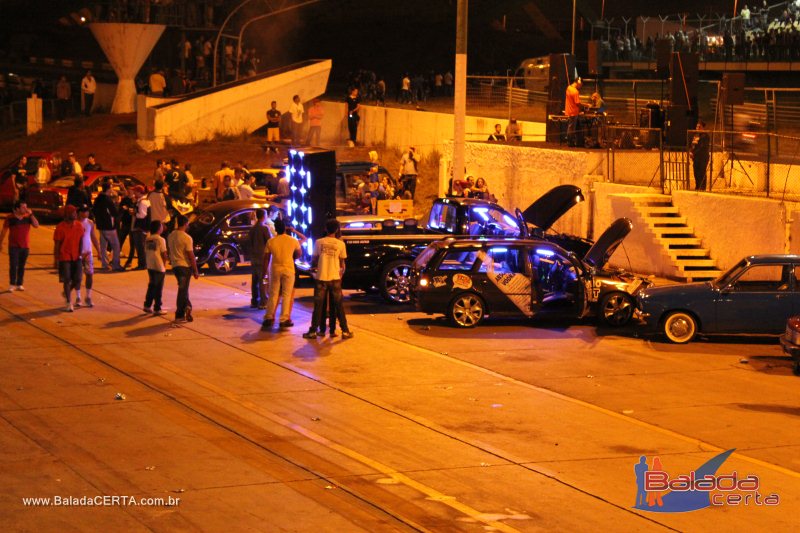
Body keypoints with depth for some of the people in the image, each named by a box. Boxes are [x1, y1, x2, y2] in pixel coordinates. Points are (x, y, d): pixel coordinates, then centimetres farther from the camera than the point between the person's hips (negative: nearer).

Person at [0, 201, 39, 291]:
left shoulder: (28, 217, 0)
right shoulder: (10, 218, -5)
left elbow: (36, 225, -11)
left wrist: (31, 214, -16)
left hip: (25, 246, 3)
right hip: (14, 246, -3)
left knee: (21, 266, 8)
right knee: (13, 266, -8)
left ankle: (19, 284, 16)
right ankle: (12, 284, -3)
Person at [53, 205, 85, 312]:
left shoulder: (79, 225, 4)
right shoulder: (60, 227, -10)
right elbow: (56, 244, -8)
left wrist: (81, 254, 7)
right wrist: (56, 259, -9)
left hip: (76, 257, 4)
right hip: (64, 257, -4)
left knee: (77, 279, -1)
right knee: (67, 280, -1)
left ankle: (67, 292, 29)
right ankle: (69, 303, 10)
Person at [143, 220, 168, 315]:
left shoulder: (147, 239, 4)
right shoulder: (160, 240, -13)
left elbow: (145, 252, 8)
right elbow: (164, 254, -13)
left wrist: (147, 263, 17)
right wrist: (164, 265, 0)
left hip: (150, 266, 6)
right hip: (159, 266, -6)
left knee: (151, 286, 18)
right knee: (158, 288, 1)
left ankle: (147, 306, 20)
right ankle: (157, 309, 4)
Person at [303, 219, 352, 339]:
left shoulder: (319, 242, -2)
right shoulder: (340, 244, -2)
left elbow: (314, 260, 4)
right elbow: (342, 263, 4)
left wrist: (314, 266, 26)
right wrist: (342, 272, 23)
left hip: (321, 278, 0)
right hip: (335, 278, 0)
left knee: (318, 306, 6)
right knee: (339, 306, 7)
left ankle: (313, 331, 5)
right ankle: (345, 331, 7)